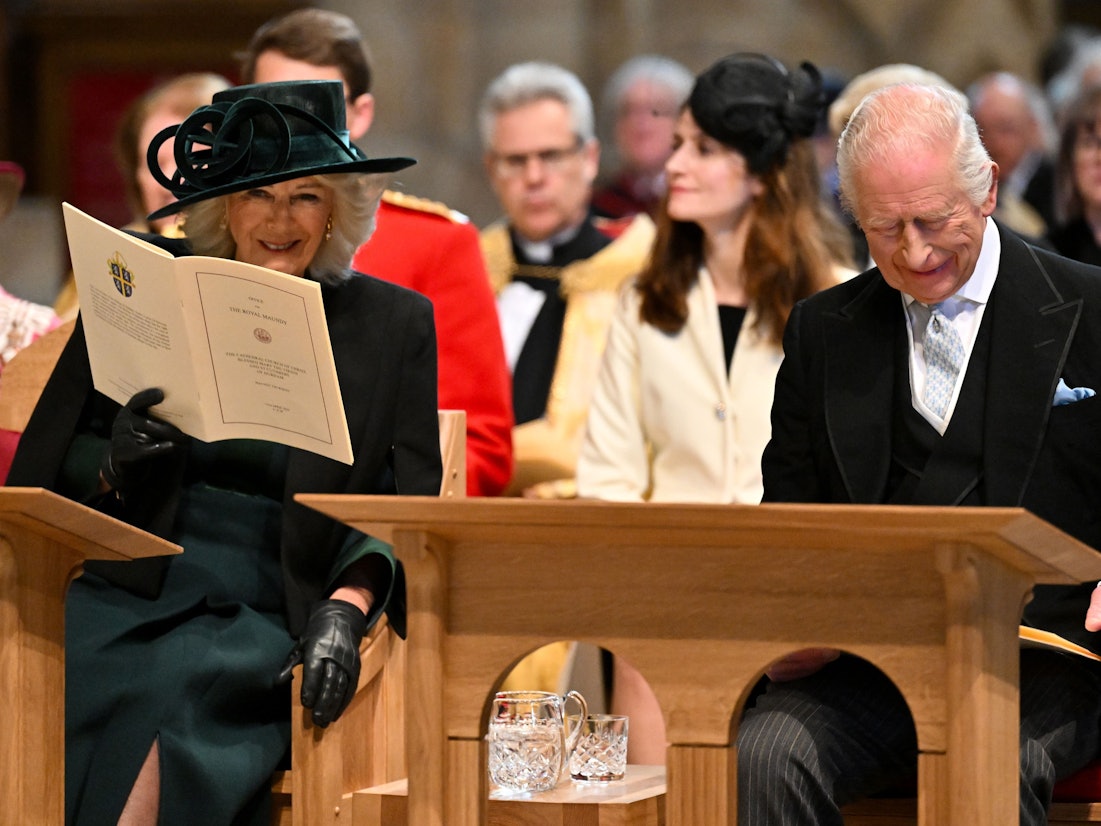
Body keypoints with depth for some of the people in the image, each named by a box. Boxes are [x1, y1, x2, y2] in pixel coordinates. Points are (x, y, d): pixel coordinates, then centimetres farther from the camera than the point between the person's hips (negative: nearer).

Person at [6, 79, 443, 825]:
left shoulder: (393, 325, 11)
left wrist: (345, 611, -11)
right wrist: (110, 469, -9)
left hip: (260, 618, -1)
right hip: (117, 594, 1)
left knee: (170, 697, -33)